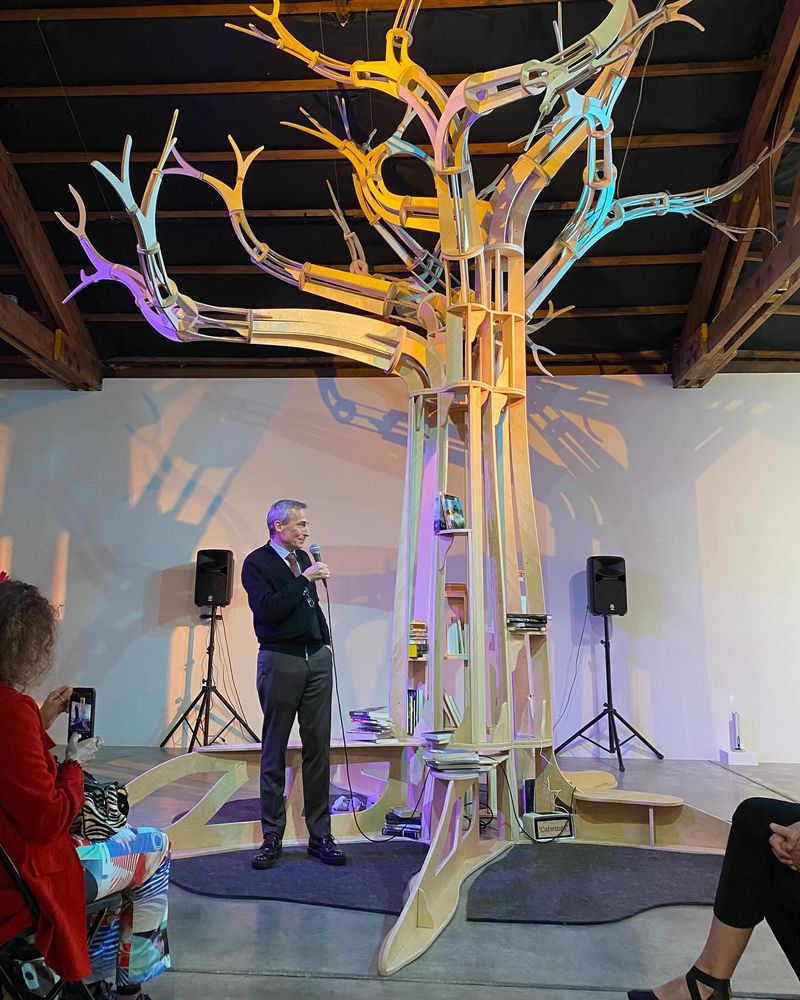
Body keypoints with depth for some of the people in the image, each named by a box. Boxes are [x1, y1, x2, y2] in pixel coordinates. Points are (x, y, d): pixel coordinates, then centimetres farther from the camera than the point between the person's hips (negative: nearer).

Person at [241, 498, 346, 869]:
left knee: (318, 748, 6)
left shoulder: (303, 559, 14)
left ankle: (320, 835, 13)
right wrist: (305, 578, -16)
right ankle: (272, 836, 15)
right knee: (274, 751, 5)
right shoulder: (257, 563, -5)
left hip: (317, 659, 6)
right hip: (280, 661, -5)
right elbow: (268, 609, -18)